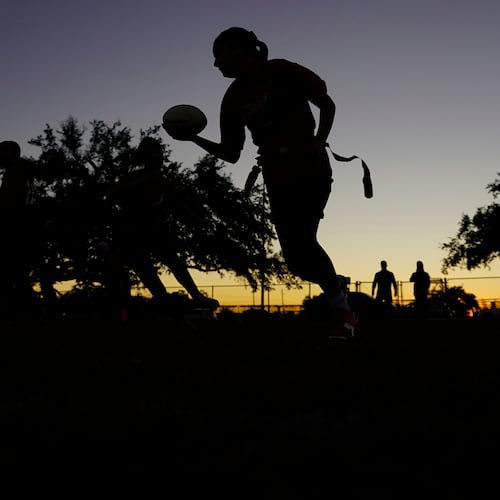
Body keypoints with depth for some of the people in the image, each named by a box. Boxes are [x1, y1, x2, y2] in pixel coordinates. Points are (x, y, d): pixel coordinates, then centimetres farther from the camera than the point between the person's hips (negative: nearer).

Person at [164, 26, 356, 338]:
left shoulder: (281, 71, -3)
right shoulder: (233, 98, 10)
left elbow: (327, 104, 1)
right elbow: (231, 154, 11)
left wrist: (319, 142, -16)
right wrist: (194, 139, -3)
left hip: (311, 170, -5)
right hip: (277, 179, 5)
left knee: (301, 243, -20)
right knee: (297, 255, -2)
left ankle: (341, 309, -4)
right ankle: (342, 309, 17)